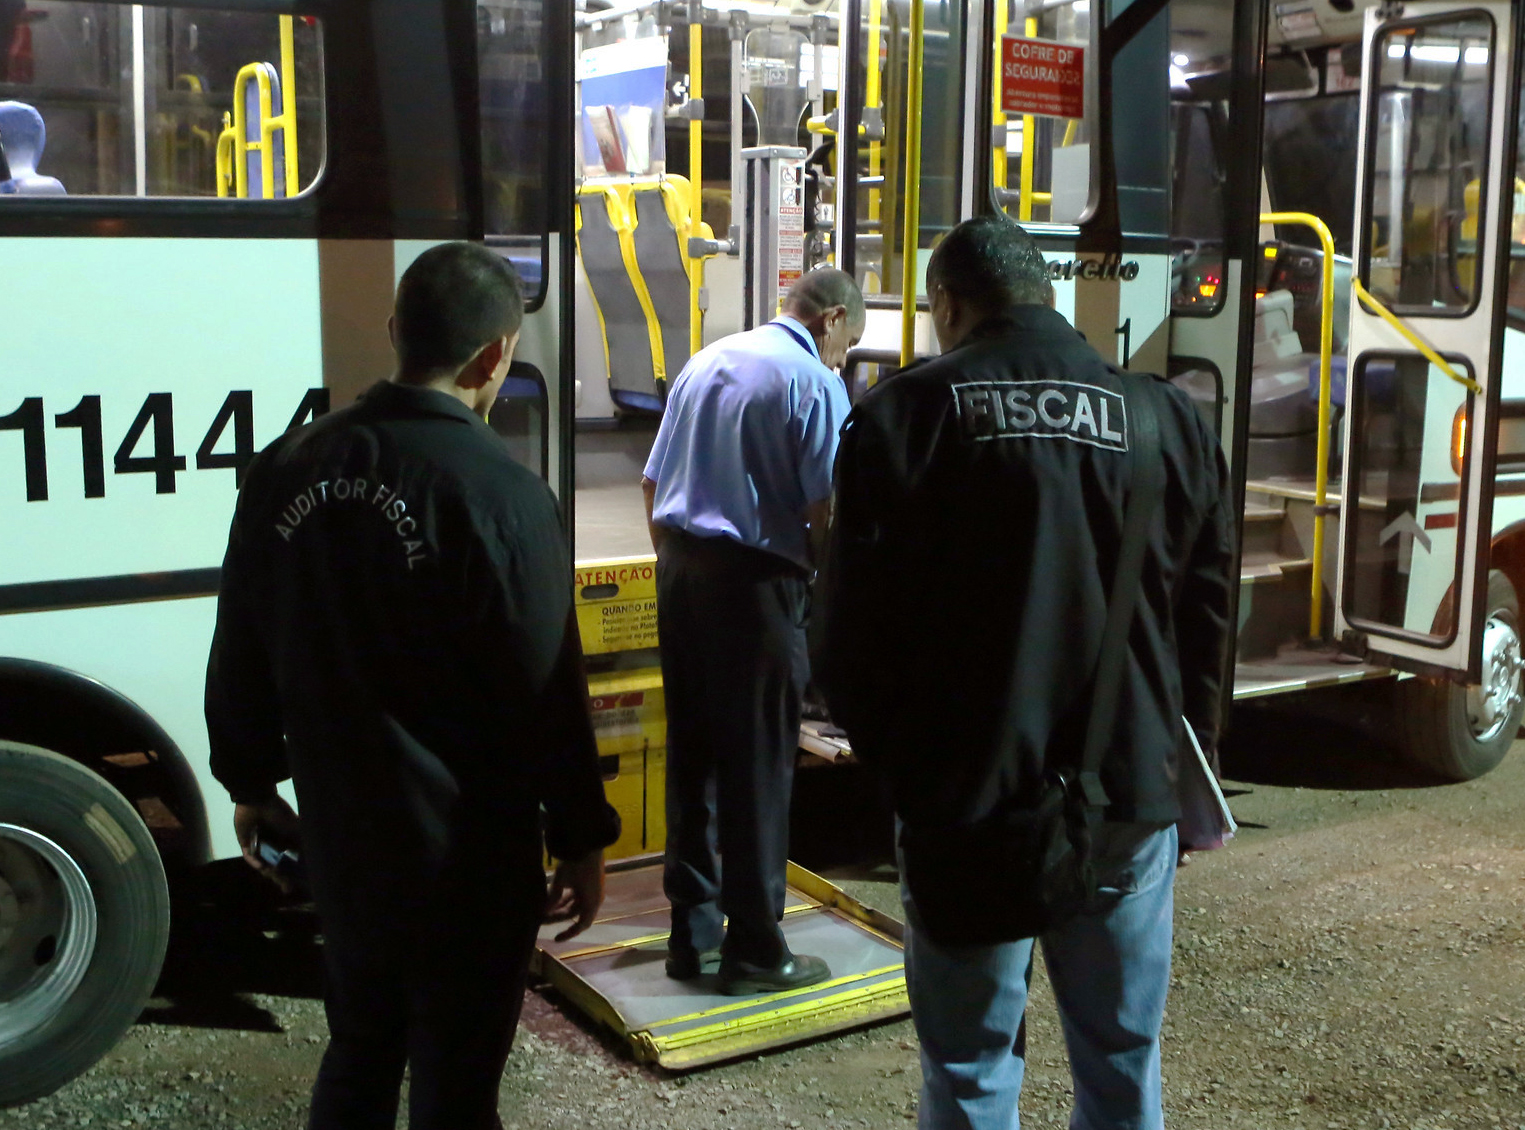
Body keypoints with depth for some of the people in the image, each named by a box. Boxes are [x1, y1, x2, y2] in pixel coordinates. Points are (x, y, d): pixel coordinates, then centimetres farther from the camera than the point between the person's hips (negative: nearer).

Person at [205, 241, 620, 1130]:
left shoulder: (290, 469, 0)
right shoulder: (499, 492, -19)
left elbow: (241, 655, 9)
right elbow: (548, 692, -16)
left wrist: (251, 783, 22)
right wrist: (583, 839, -4)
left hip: (341, 838, 6)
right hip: (469, 856, -5)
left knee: (358, 1058, 24)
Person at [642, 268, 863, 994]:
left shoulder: (705, 363, 15)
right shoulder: (814, 381, -8)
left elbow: (653, 485, 18)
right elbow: (826, 511, -15)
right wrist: (812, 570, 4)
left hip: (680, 571, 7)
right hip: (754, 579, -7)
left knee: (691, 759, 13)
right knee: (758, 769, 1)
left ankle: (692, 934, 21)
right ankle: (754, 950, 9)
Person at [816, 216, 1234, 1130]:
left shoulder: (904, 414, -5)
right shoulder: (1172, 422, 2)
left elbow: (853, 625, -5)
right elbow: (1205, 625, 7)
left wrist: (893, 754, 10)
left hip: (966, 796, -2)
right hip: (1132, 797, 2)